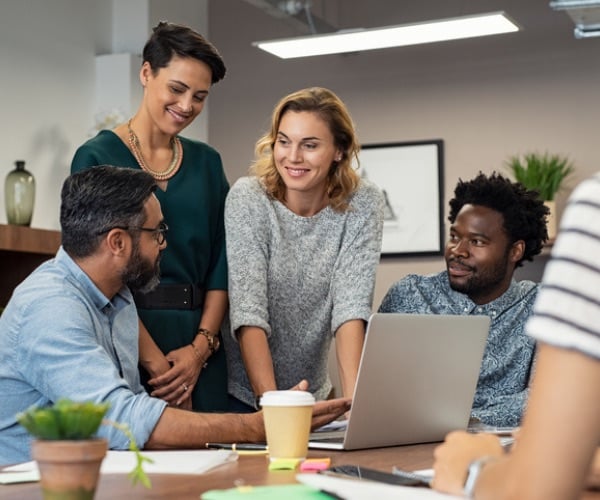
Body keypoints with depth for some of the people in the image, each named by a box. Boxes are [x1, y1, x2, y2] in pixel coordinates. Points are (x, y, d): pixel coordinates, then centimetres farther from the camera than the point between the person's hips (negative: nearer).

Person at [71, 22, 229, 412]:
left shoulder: (207, 163, 12)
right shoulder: (97, 157, -3)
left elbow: (221, 265, 8)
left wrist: (201, 347, -6)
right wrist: (154, 361, -15)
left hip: (198, 349, 4)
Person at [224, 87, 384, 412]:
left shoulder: (362, 205, -9)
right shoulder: (248, 198, -15)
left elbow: (352, 303, -17)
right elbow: (248, 307, -22)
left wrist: (354, 400, -30)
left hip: (312, 395, 2)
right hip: (241, 392, -2)